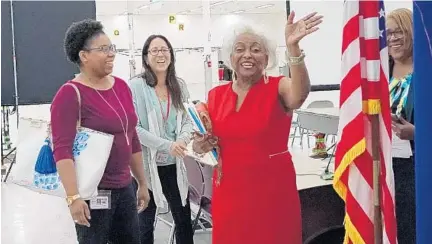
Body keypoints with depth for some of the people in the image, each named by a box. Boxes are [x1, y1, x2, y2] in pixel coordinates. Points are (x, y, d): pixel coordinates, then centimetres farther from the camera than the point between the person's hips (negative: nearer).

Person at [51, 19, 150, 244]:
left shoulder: (121, 86, 9)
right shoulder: (70, 94, -12)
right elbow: (62, 149, -19)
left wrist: (142, 183, 18)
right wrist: (73, 196, -27)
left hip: (124, 188, 7)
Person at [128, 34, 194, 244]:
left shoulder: (179, 86, 4)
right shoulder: (136, 86, -10)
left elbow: (188, 120, 7)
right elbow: (133, 128, -15)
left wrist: (182, 140, -16)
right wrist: (167, 145, -22)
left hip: (174, 164, 4)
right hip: (146, 164, -4)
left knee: (184, 220, 13)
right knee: (145, 224, 11)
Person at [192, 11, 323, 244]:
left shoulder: (278, 88, -7)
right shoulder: (216, 95, 5)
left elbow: (299, 95, -32)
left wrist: (293, 47, -46)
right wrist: (200, 146, -6)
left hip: (272, 188, -3)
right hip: (228, 190, 4)